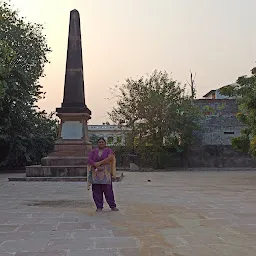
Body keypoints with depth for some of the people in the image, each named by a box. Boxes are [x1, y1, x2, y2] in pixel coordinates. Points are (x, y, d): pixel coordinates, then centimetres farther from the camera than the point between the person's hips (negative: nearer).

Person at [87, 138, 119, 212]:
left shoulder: (108, 151, 4)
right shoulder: (93, 151, 11)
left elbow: (110, 158, -14)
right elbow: (89, 159, -1)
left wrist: (99, 163, -19)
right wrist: (96, 165, -15)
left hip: (106, 174, -2)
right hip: (96, 174, 2)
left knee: (108, 190, -4)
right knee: (96, 191, 1)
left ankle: (113, 206, 7)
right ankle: (99, 207, 10)